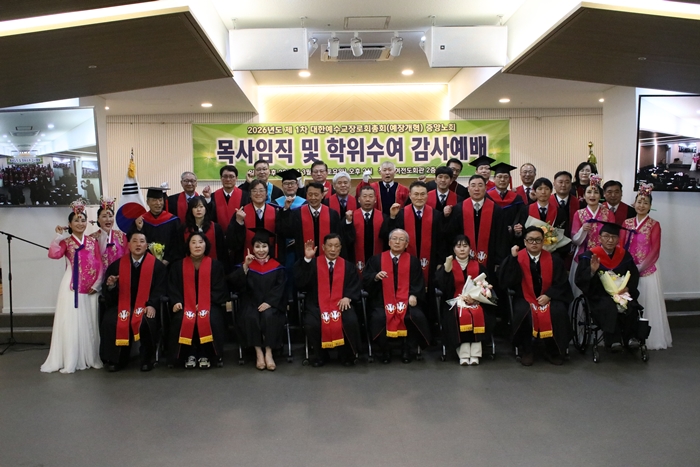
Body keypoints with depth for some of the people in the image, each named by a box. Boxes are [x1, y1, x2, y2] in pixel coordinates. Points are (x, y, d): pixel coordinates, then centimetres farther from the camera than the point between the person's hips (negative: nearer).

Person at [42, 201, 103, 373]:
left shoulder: (93, 241, 10)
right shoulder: (66, 241, 3)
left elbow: (99, 264, 6)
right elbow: (53, 254, -18)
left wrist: (97, 284, -4)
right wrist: (59, 236, -17)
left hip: (90, 287, 3)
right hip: (72, 286, -3)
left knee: (89, 322, 8)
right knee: (71, 321, -2)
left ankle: (90, 358, 18)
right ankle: (70, 361, 4)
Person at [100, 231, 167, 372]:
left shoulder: (157, 265, 2)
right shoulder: (117, 265, 9)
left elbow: (160, 289, -4)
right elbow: (106, 292, 9)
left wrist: (152, 305, -21)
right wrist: (110, 285, -16)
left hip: (145, 306, -2)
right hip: (122, 304, 3)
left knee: (147, 322, -32)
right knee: (109, 322, -25)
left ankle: (147, 359, -9)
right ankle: (116, 359, -5)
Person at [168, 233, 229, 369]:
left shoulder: (215, 265, 4)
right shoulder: (178, 265, 8)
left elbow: (219, 289, 0)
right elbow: (173, 287, 7)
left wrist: (203, 304, -12)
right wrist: (177, 301, -14)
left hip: (208, 304, -1)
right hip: (186, 304, 1)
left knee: (211, 320, -33)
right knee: (181, 320, -31)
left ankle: (205, 355, -15)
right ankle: (189, 355, -13)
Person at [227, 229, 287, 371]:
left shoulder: (276, 267, 7)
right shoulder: (247, 264, 6)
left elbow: (279, 288, -2)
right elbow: (235, 284, -9)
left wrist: (269, 302, -17)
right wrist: (245, 266, -20)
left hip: (270, 304, 0)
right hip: (251, 303, 0)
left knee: (269, 316, -32)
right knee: (251, 317, -31)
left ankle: (268, 352, -21)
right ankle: (258, 352, -19)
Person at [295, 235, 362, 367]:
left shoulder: (348, 266, 13)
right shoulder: (313, 263, 7)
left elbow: (354, 287, 7)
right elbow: (300, 283, -7)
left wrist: (347, 297, -15)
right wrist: (307, 259, -15)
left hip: (341, 304, 1)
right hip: (317, 304, 0)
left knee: (351, 322, -30)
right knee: (311, 324, -30)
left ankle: (347, 354, -1)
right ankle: (320, 355, -1)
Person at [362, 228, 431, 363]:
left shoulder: (413, 261, 11)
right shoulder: (376, 260, 8)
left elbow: (418, 283, 6)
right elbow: (365, 281, 3)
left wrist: (414, 295, -14)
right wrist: (376, 277, -18)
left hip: (406, 300, 1)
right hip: (382, 300, -1)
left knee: (417, 316, -29)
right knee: (378, 317, -32)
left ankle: (407, 350, -6)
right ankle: (384, 351, -8)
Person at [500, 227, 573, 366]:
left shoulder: (553, 259, 1)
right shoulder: (517, 258, -5)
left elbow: (561, 283, 2)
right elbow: (509, 281, -17)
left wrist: (548, 296, -15)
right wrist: (513, 258, -26)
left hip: (548, 298, 2)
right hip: (525, 298, -1)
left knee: (558, 312, -27)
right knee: (522, 312, -32)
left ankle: (553, 351, -6)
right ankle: (527, 351, -12)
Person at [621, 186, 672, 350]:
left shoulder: (654, 224, -2)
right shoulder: (627, 223, 8)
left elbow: (655, 251, -7)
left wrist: (640, 267, -14)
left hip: (647, 271, -3)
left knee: (648, 304, 2)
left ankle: (650, 338, 15)